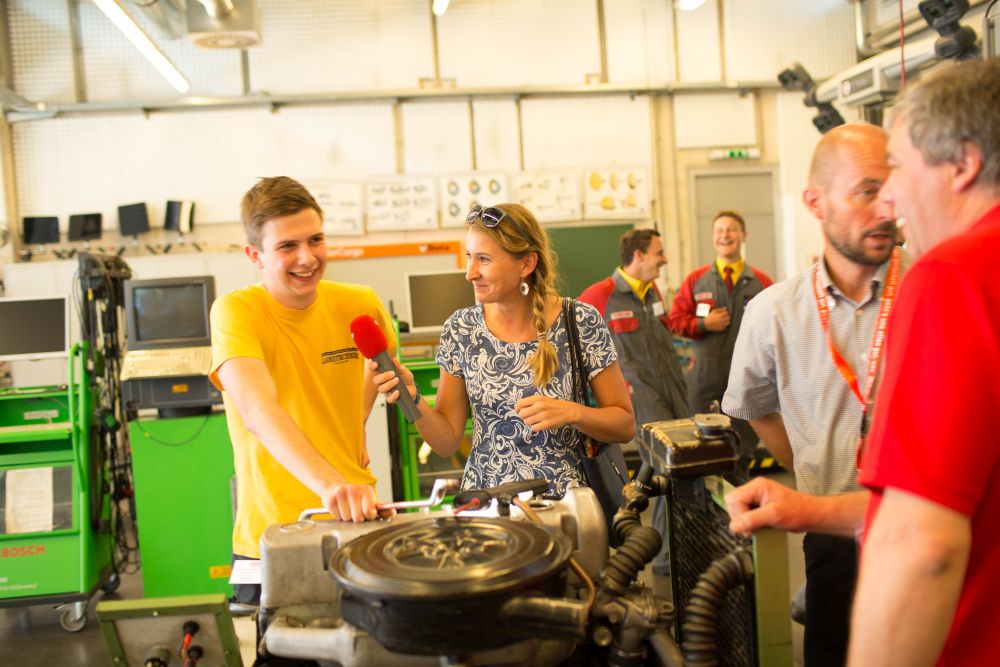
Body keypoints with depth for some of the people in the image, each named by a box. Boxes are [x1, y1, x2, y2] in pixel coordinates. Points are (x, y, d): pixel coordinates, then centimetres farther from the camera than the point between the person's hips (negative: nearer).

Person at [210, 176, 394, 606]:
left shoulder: (360, 305, -3)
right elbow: (256, 407, -33)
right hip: (271, 538, -3)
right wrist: (327, 483, -47)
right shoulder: (236, 312, -15)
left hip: (357, 522, 4)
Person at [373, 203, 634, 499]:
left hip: (564, 498, -1)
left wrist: (571, 412, -16)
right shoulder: (460, 329, 1)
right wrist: (413, 400, -13)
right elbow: (447, 442, 4)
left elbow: (625, 425, 1)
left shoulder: (582, 323, -6)